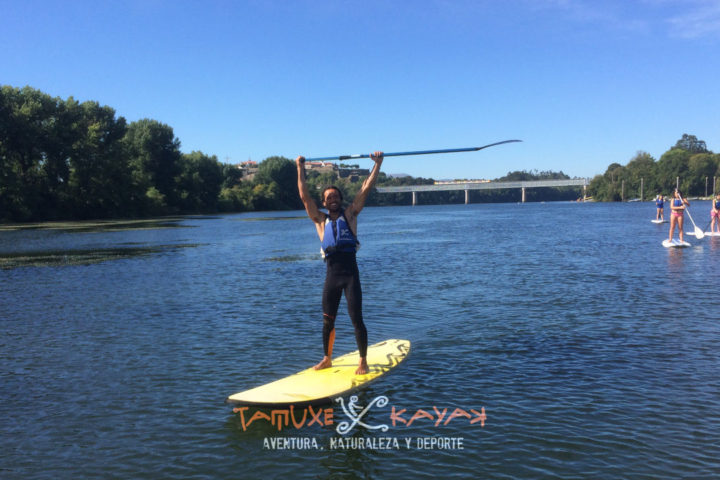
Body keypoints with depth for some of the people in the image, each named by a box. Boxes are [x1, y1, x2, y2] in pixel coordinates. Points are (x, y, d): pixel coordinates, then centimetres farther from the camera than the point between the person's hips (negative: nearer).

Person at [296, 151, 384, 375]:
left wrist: (377, 164, 4)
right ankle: (327, 359, 27)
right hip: (331, 274, 2)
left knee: (356, 319, -4)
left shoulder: (350, 215, 9)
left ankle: (363, 361, 8)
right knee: (328, 321, 10)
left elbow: (365, 189, 6)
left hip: (350, 274, -2)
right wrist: (301, 168, 11)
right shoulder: (320, 220, 12)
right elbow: (304, 195, 10)